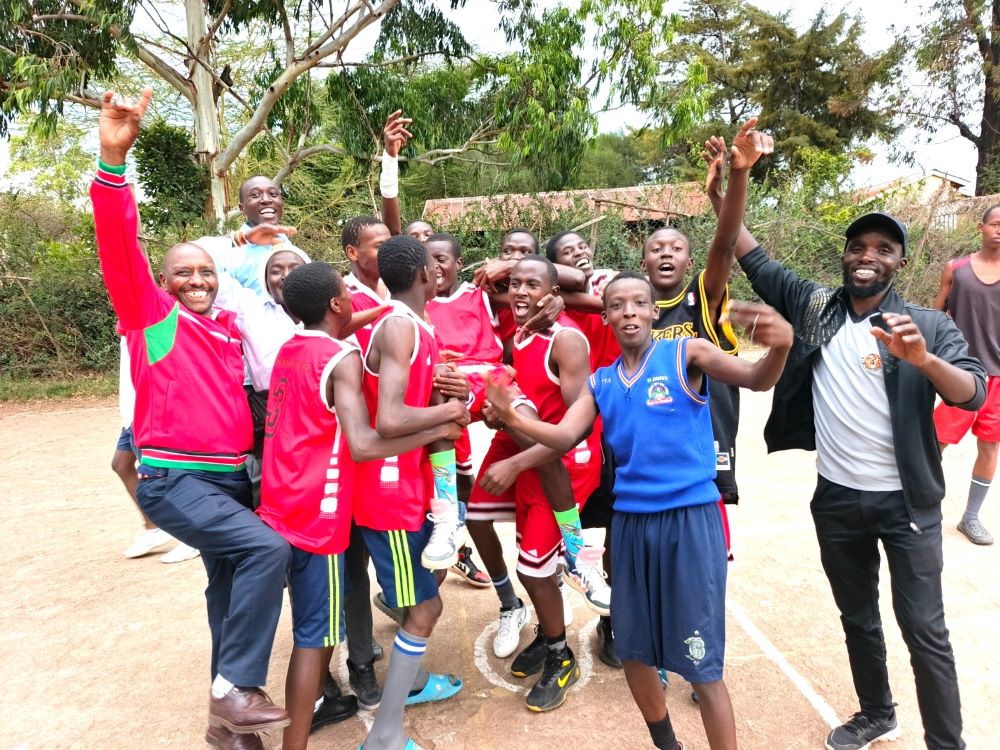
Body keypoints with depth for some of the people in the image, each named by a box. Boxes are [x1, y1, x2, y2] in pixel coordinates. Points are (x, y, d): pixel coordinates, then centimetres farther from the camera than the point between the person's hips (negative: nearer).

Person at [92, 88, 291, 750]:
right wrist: (114, 159, -29)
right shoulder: (150, 316, -3)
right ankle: (236, 688, -8)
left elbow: (240, 397, 25)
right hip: (174, 479, -6)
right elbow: (119, 248, -17)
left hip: (233, 477, 7)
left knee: (232, 586, 14)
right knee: (268, 548, -25)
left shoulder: (230, 329, 11)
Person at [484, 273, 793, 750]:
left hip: (690, 516, -5)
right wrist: (513, 419, -17)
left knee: (700, 662, 1)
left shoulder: (686, 354, -4)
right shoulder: (599, 382, 9)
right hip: (630, 520, 5)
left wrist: (779, 347, -41)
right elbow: (565, 436, 1)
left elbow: (756, 380, -18)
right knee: (632, 649, 17)